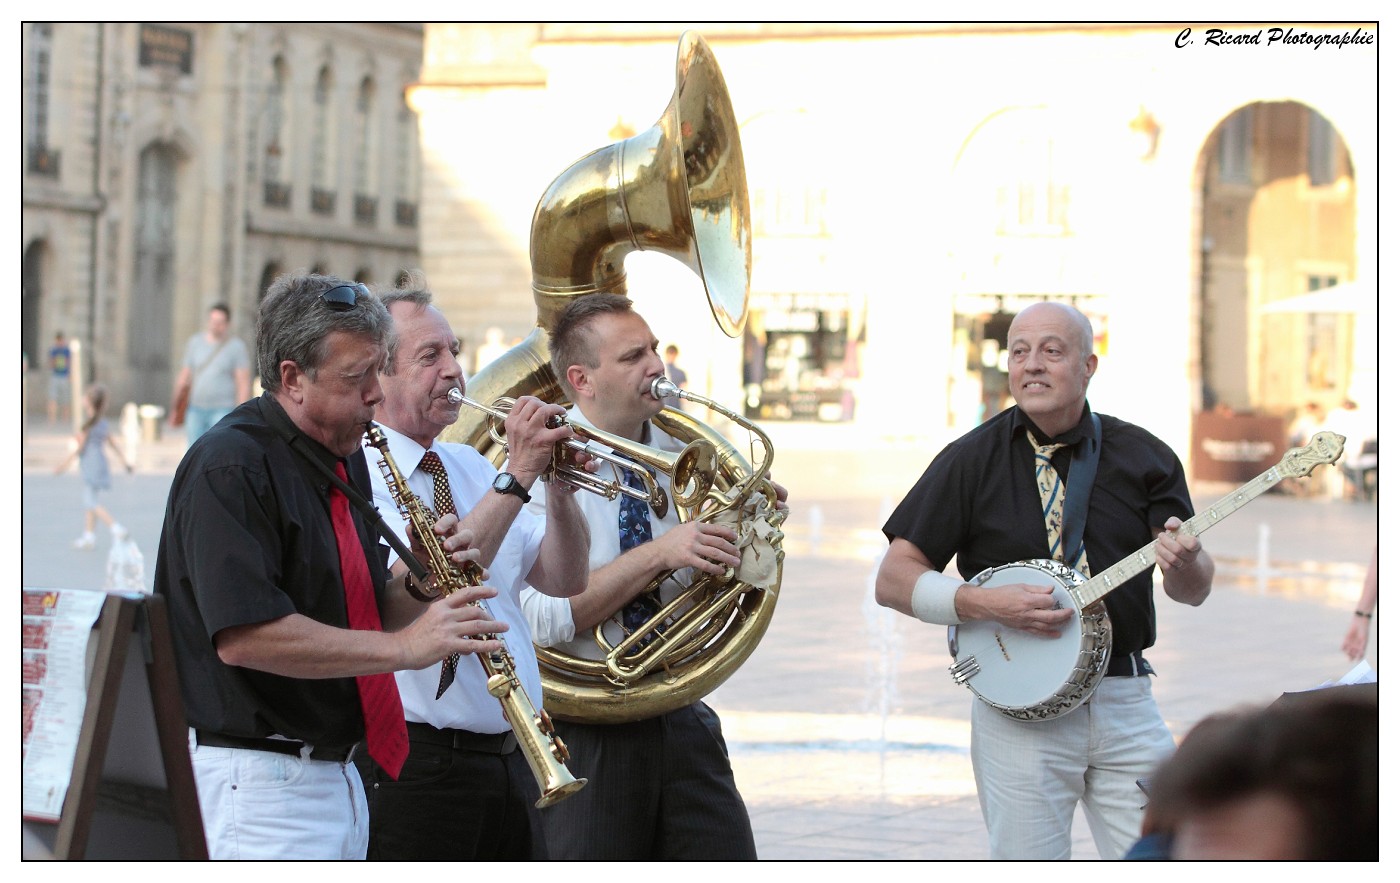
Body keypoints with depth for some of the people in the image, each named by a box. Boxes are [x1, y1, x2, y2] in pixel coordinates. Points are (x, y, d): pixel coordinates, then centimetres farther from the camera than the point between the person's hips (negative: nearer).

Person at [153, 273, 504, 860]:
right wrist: (404, 646, -22)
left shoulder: (348, 459, 13)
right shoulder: (228, 466, -15)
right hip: (257, 781, -9)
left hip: (337, 772, 9)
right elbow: (243, 636, -25)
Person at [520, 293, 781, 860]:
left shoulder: (679, 458, 9)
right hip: (584, 737, -5)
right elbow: (545, 620, -20)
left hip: (681, 723, 5)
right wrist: (658, 553, -22)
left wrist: (746, 528, -1)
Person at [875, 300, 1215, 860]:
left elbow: (1194, 591, 4)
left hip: (1125, 705, 2)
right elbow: (892, 581, -1)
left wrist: (1184, 565, -20)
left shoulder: (1142, 457, 6)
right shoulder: (971, 461, 1)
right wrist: (989, 606, -16)